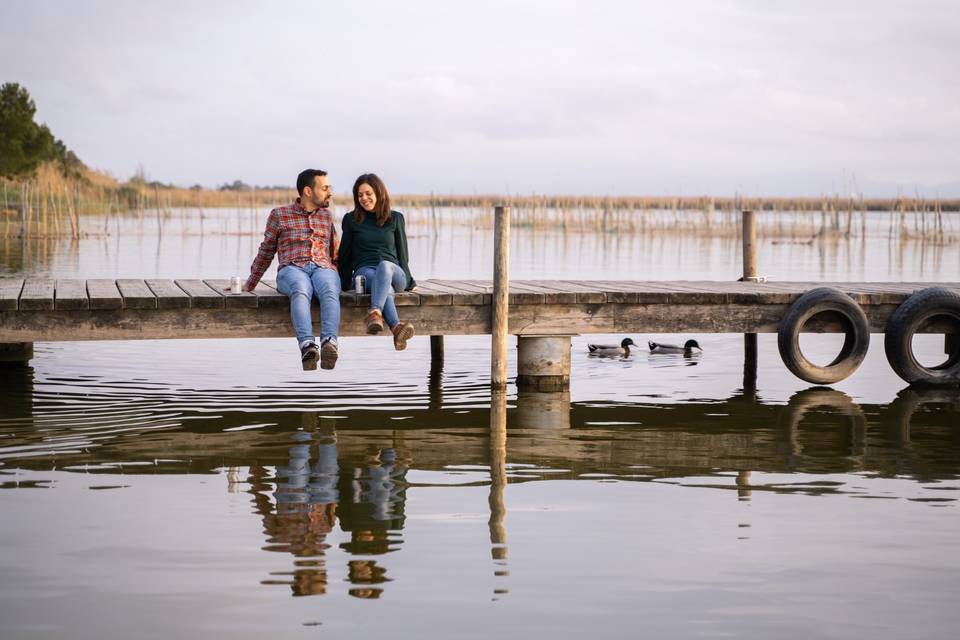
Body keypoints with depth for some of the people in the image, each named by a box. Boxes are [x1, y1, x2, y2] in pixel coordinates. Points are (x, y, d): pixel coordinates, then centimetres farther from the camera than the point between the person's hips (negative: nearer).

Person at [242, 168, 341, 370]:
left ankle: (329, 343, -60)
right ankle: (307, 345, -60)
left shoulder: (326, 215, 26)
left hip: (323, 268, 2)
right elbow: (266, 252, 24)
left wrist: (337, 276, 16)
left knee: (329, 292, -38)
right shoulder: (279, 215, 17)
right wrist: (250, 284, 25)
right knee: (301, 291, -41)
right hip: (292, 269, -2)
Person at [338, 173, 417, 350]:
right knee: (385, 288, -39)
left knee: (384, 266, -40)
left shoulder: (395, 218, 18)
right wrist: (345, 284, 18)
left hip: (392, 271, 1)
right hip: (364, 271, -1)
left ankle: (375, 314, -65)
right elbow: (345, 254, 20)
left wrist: (407, 281, 15)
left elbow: (402, 253, 20)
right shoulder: (351, 220, 16)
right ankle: (397, 327, -68)